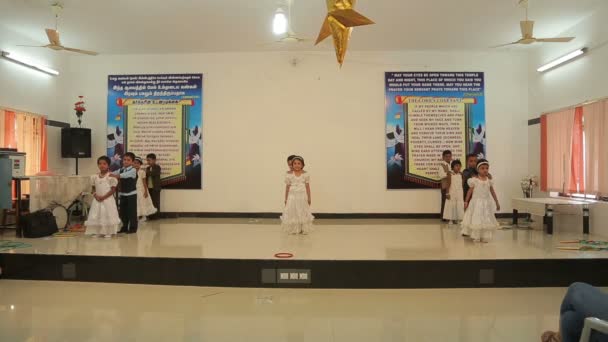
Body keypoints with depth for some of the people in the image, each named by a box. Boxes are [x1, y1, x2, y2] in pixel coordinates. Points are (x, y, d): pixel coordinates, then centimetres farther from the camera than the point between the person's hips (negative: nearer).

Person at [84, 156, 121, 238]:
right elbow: (93, 188, 11)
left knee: (108, 215, -2)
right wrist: (95, 195, -8)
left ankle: (108, 232, 7)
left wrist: (104, 197, -16)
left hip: (108, 200, -5)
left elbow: (113, 189, -10)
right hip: (97, 200, 5)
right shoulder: (94, 177, 6)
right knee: (96, 216, 6)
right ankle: (96, 232, 17)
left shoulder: (111, 176, -10)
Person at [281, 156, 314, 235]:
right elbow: (287, 187, 2)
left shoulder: (305, 174, -3)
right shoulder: (289, 174, -4)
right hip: (292, 196, 0)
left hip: (302, 196, 0)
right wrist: (286, 199, 4)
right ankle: (293, 229, 17)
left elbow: (307, 187, 2)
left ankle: (303, 229, 20)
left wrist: (309, 198, 2)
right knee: (292, 213, 4)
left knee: (303, 213, 8)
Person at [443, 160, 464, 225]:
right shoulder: (450, 174, -7)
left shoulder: (461, 174, 3)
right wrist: (447, 193, -10)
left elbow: (462, 185, 8)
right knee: (451, 205, 1)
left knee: (459, 206, 4)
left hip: (459, 193, 4)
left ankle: (457, 219, 12)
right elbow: (449, 184, -7)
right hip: (452, 192, -3)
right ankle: (451, 219, 8)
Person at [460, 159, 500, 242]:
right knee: (476, 219, 0)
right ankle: (476, 237, 12)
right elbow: (470, 191, -4)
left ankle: (485, 237, 18)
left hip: (486, 203, 3)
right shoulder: (474, 180, -9)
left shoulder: (489, 181, 2)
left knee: (486, 220, 6)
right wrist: (466, 202, -4)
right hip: (476, 203, -3)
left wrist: (497, 203, 12)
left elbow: (493, 192, 10)